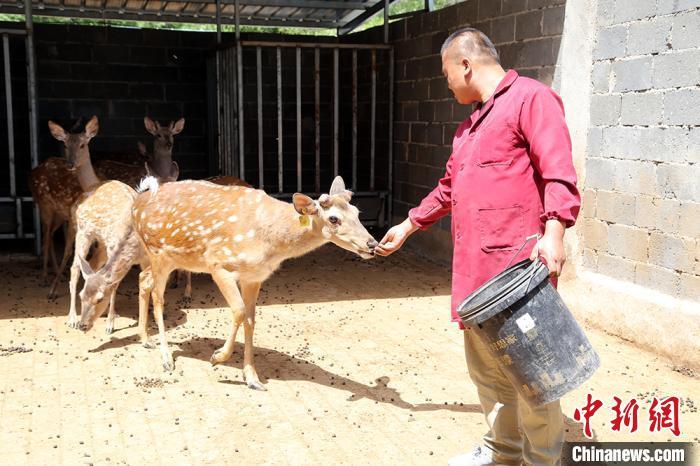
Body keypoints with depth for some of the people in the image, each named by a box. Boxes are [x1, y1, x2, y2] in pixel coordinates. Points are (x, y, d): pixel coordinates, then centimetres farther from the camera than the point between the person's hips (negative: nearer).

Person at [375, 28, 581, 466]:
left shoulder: (531, 97, -4)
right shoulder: (471, 124, 24)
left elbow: (558, 172, -15)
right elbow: (449, 187, 33)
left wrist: (553, 232, -27)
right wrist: (407, 226, 37)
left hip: (517, 262, -9)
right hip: (474, 262, 9)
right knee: (485, 364, 14)